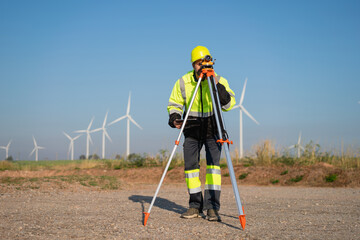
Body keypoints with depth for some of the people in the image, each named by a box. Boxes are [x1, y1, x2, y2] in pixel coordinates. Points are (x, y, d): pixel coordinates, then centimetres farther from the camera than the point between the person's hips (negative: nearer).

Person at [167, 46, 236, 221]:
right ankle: (195, 206, 9)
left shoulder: (219, 80, -9)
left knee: (213, 163, -14)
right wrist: (174, 118, -16)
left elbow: (229, 105, -17)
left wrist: (218, 87, -31)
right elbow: (174, 104, 3)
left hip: (212, 129, -2)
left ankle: (212, 207, -14)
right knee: (190, 165, -1)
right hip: (192, 129, 2)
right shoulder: (183, 82, -6)